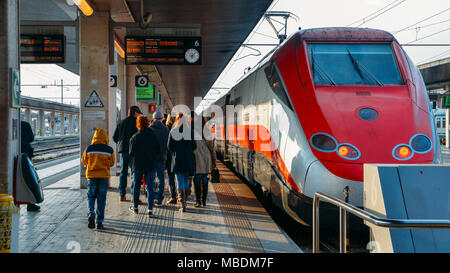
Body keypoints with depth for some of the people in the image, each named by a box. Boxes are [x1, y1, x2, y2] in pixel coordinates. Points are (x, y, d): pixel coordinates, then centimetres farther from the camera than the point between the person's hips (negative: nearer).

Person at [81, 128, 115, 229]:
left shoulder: (89, 149, -5)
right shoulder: (109, 150, -6)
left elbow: (84, 161, 7)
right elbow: (111, 163, 4)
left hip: (91, 175, 0)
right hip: (104, 176, 0)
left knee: (91, 196, 14)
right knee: (101, 199, 6)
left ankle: (91, 213, -13)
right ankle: (99, 222, 6)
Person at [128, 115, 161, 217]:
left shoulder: (134, 138, -7)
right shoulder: (153, 136, -1)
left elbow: (131, 153, -5)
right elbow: (158, 152, 3)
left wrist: (133, 162, 12)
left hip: (138, 166, -1)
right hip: (150, 165, 1)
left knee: (136, 186, 15)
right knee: (150, 187, 1)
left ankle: (135, 207, 27)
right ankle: (149, 209, -6)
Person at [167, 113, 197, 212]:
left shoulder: (173, 131, -7)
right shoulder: (190, 131, -3)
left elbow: (169, 146, -6)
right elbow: (194, 146, -2)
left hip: (177, 159, -2)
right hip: (188, 159, 2)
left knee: (180, 182, -1)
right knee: (186, 180, 17)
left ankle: (182, 204, -7)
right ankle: (184, 200, 27)